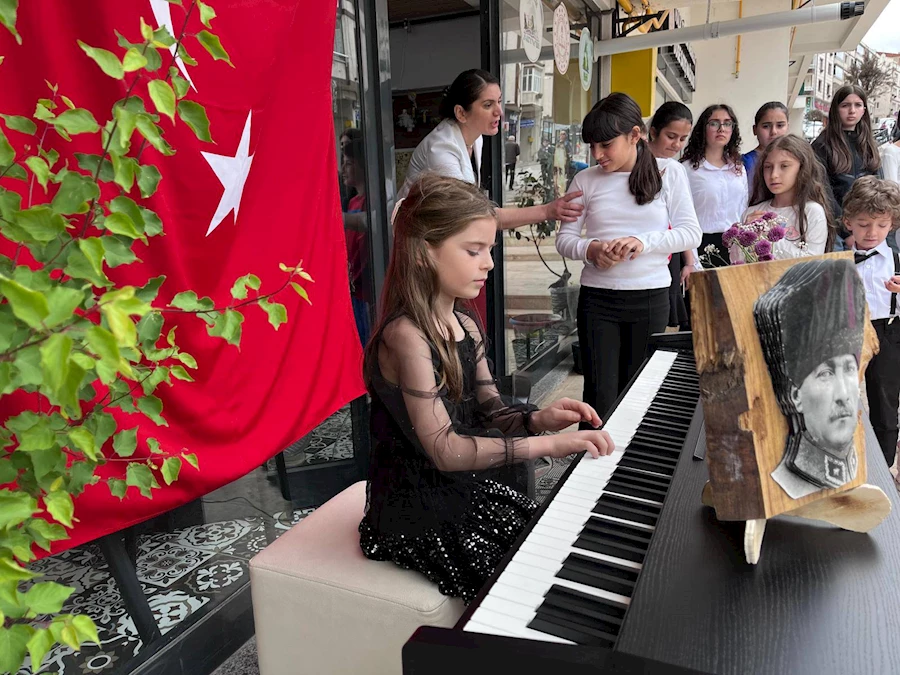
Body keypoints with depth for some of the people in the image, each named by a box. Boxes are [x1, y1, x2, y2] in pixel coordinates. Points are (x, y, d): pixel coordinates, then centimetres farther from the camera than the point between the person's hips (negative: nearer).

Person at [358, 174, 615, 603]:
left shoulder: (465, 327, 4)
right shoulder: (405, 336, -24)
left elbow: (489, 414, 7)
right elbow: (445, 450, -29)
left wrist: (539, 419, -14)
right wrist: (545, 445, -32)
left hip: (463, 489, 8)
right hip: (418, 515, -8)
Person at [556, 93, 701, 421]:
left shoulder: (669, 172, 2)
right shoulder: (586, 180, 2)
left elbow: (691, 233, -1)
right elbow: (564, 238, 5)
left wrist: (643, 242, -17)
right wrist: (591, 249, -17)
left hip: (651, 297, 1)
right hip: (597, 297, 0)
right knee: (600, 397, -2)